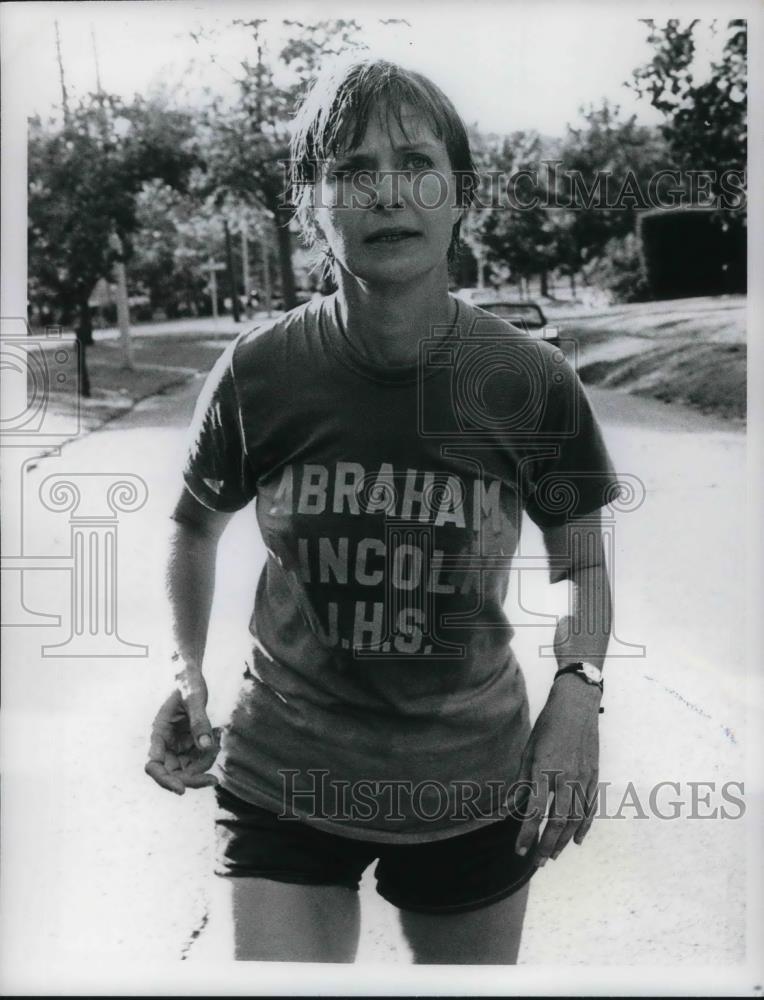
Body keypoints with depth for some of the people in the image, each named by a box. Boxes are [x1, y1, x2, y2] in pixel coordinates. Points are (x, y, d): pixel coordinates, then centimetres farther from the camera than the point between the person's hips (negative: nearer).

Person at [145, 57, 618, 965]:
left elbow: (581, 564, 2)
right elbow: (197, 523, 8)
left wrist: (578, 689, -15)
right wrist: (187, 671, -3)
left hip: (471, 787, 1)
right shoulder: (257, 377, -12)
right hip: (285, 780, 0)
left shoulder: (532, 384, -12)